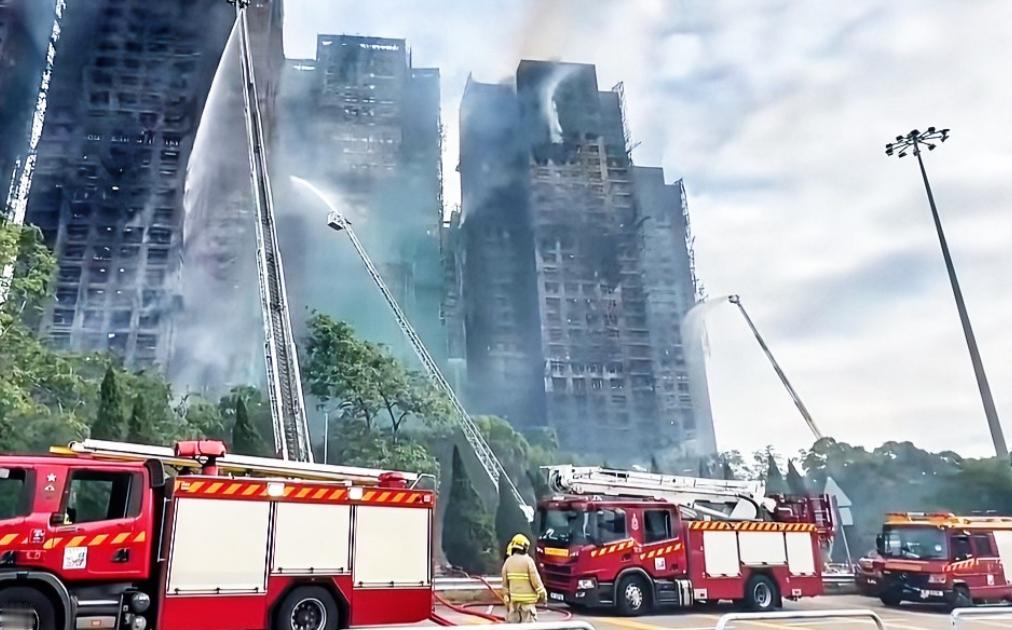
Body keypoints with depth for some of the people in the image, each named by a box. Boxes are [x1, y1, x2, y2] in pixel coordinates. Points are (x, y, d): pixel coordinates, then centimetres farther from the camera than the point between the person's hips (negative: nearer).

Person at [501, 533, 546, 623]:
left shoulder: (508, 561, 1)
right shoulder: (528, 560, -11)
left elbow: (505, 582, 4)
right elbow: (535, 580, -11)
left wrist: (506, 595, 13)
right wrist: (543, 594, -2)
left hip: (513, 598, 4)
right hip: (527, 599, -4)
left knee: (512, 621, 11)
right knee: (528, 621, 1)